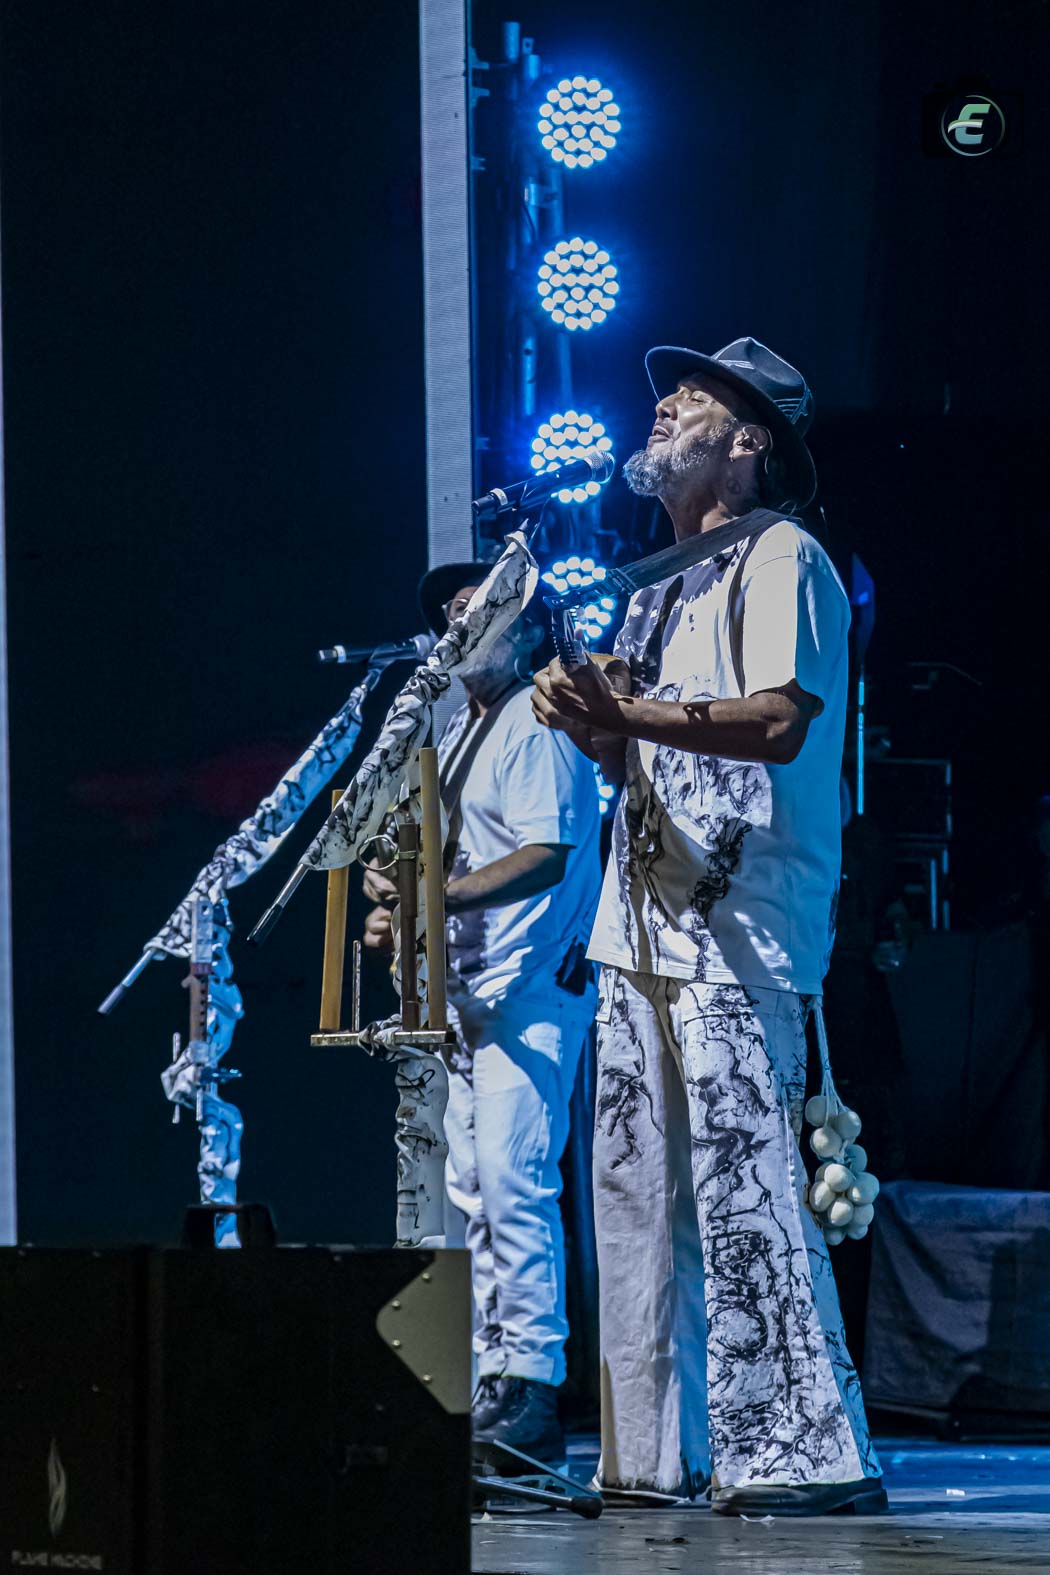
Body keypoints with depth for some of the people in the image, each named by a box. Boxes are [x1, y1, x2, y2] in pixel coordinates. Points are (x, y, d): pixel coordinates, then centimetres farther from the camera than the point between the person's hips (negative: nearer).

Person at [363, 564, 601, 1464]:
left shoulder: (538, 731, -9)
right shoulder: (459, 731, 21)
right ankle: (491, 1376, 10)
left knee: (513, 1182, -16)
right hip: (469, 991, 10)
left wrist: (434, 898, -28)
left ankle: (531, 1393, -17)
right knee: (473, 1193, 8)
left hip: (532, 990, -10)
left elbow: (545, 857, -20)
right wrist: (399, 907, 7)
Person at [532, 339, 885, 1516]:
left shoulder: (780, 558, -4)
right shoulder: (663, 590, 23)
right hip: (645, 924, 9)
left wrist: (624, 711, -24)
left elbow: (777, 722, -18)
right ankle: (652, 1451, 11)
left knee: (742, 1185, -14)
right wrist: (591, 724, 7)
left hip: (739, 930, -9)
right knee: (636, 1191, 7)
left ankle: (807, 1451, -12)